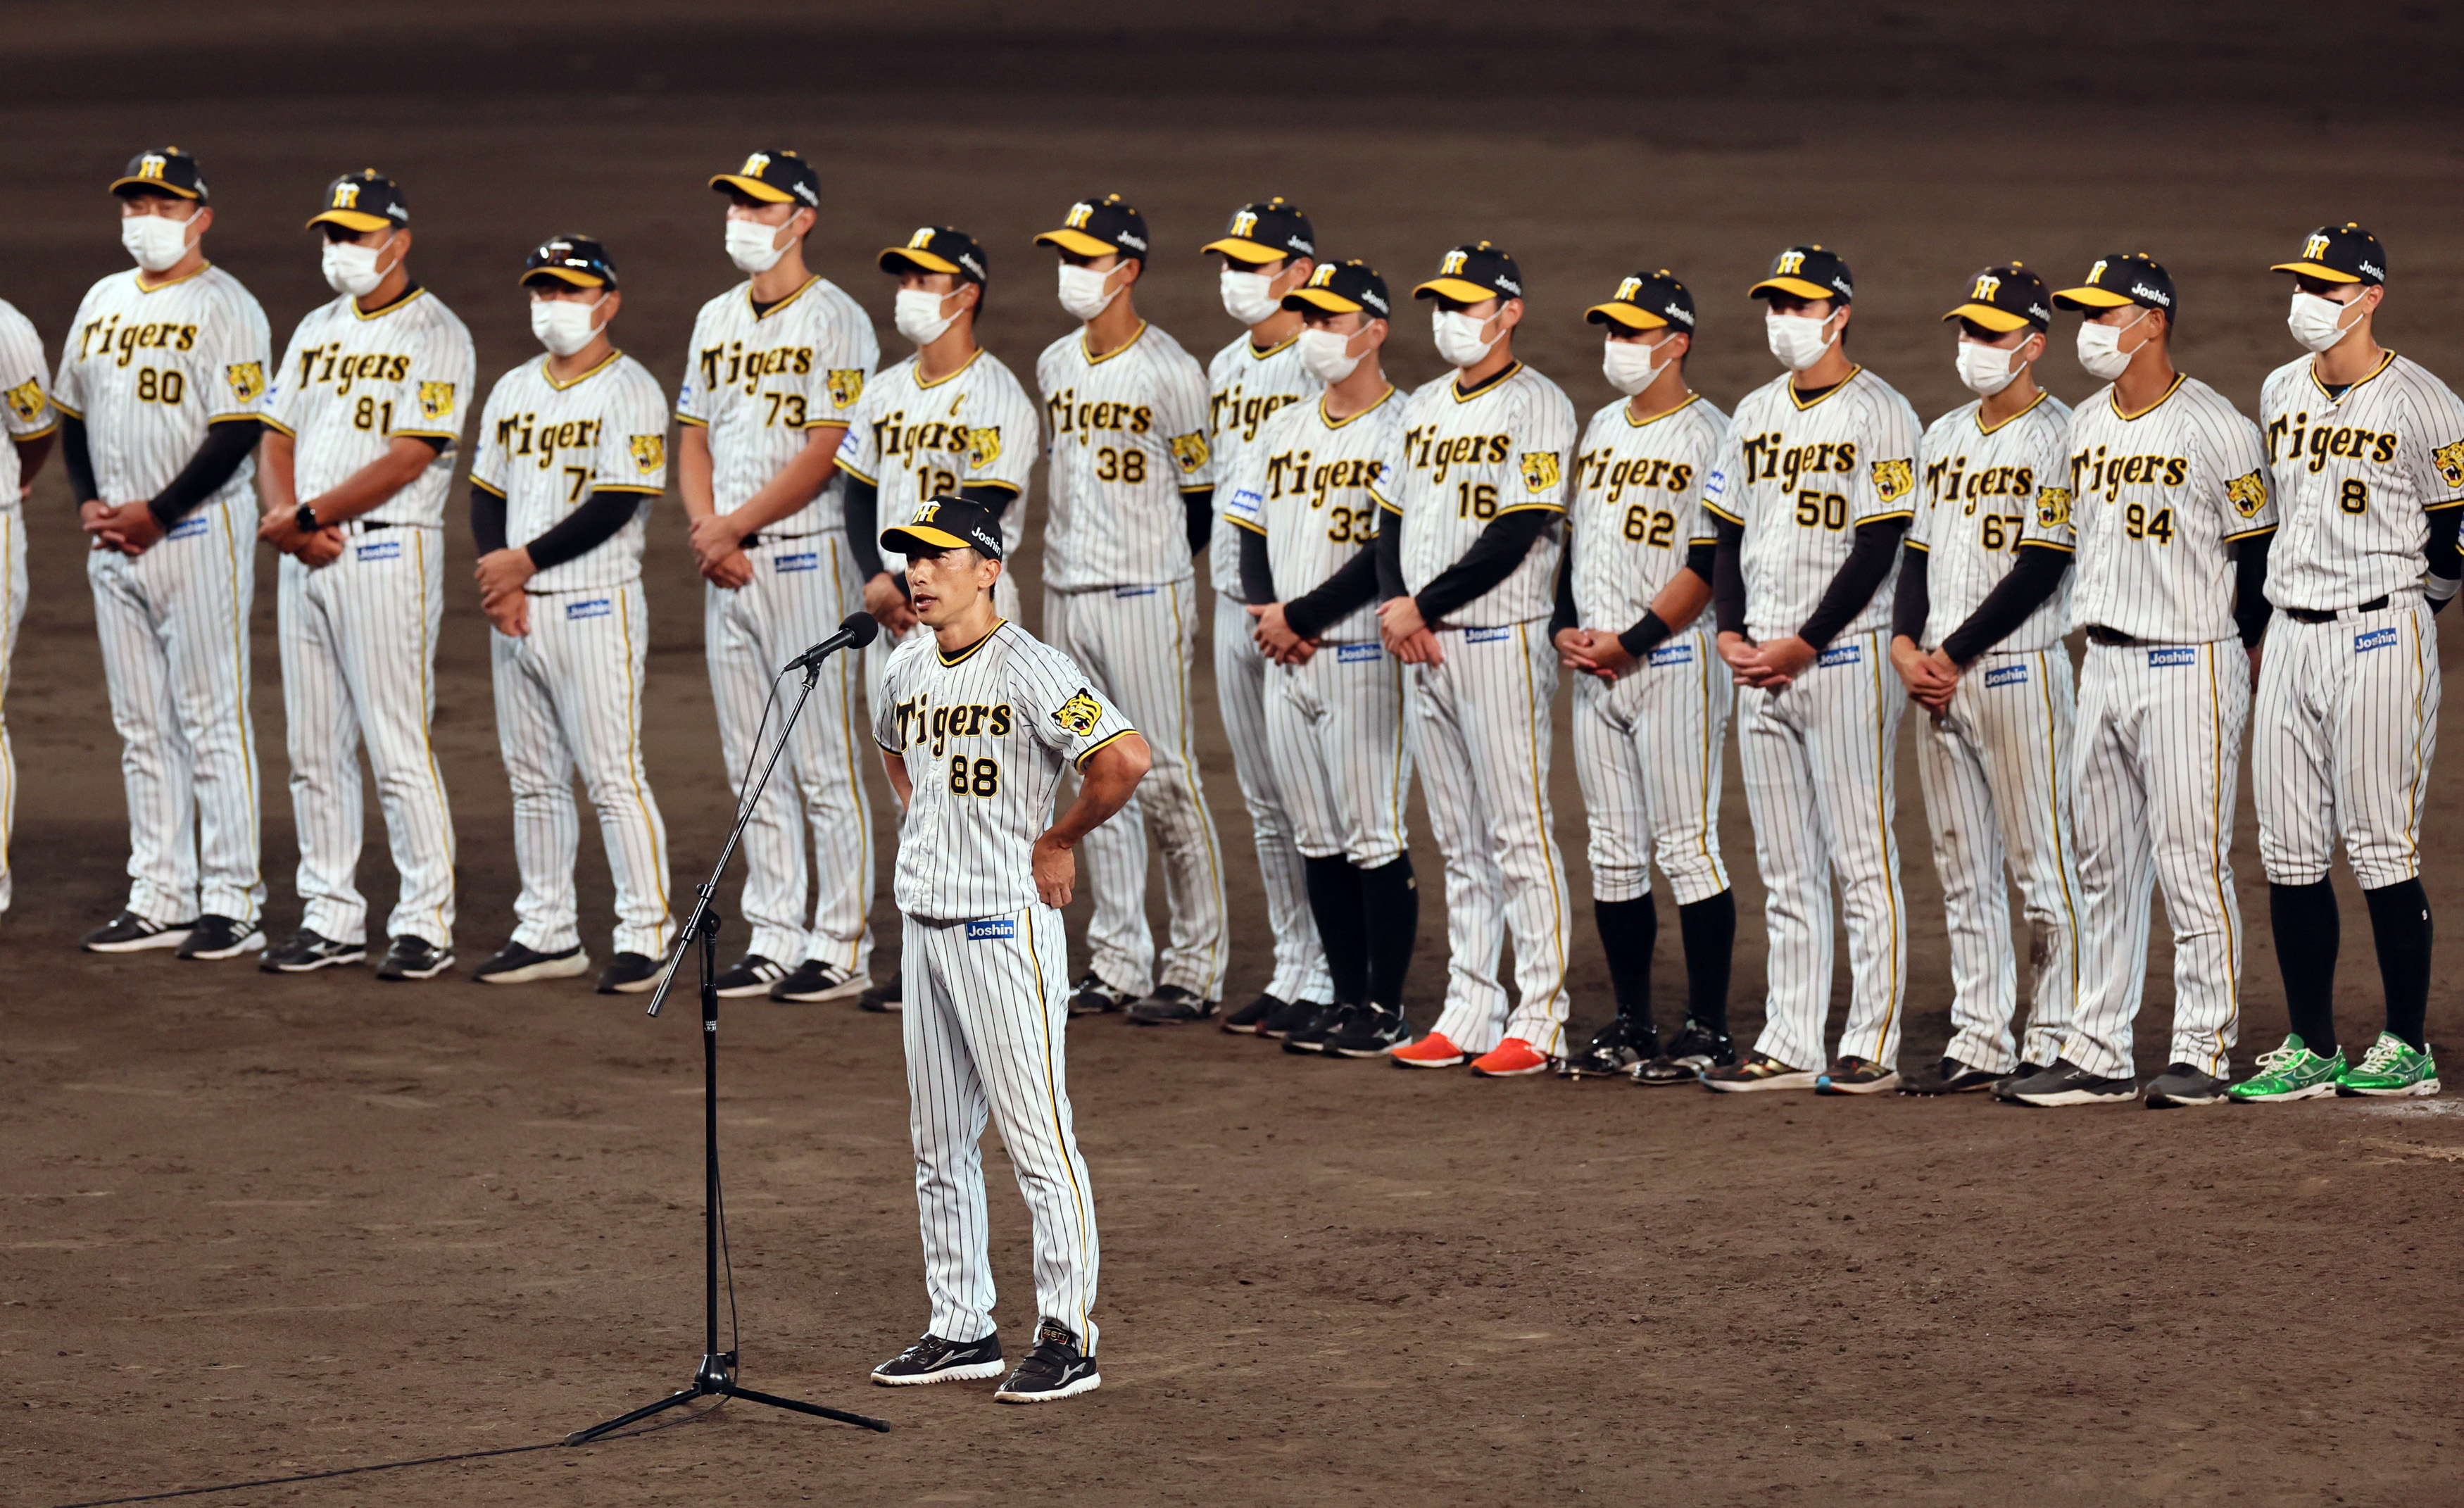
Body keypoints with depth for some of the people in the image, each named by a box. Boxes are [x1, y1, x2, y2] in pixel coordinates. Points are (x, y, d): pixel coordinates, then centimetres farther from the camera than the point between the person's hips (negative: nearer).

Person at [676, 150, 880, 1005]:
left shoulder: (835, 322, -7)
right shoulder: (716, 320, 15)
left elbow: (824, 455, -14)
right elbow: (693, 441, 16)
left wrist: (732, 527, -13)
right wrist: (705, 531, -2)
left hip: (806, 557, -7)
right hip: (727, 566, 7)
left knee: (825, 763, -5)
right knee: (753, 766, 9)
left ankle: (841, 947, -3)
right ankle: (773, 939, 14)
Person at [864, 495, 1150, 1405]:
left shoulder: (1030, 670, -15)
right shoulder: (908, 670, 10)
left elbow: (1124, 758, -26)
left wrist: (1060, 841, -13)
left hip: (1007, 922, -8)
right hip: (925, 921, 8)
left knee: (1037, 1138, -7)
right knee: (938, 1146, 12)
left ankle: (1068, 1339, -5)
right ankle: (961, 1329, 20)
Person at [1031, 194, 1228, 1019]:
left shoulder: (1170, 373, -10)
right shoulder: (1054, 365, 10)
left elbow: (1200, 498, -3)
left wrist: (1150, 571, 3)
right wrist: (1075, 558, 15)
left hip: (1145, 598, -7)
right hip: (1066, 595, 7)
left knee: (1165, 779, -5)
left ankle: (1197, 965, 1)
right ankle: (1117, 961, 14)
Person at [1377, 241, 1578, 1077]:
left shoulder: (1536, 408, -8)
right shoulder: (1423, 408, 16)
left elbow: (1516, 536, -16)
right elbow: (1393, 519, 17)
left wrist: (1424, 606, -14)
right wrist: (1396, 608, -2)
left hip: (1502, 640, -8)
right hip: (1425, 646, 8)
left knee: (1520, 834, -7)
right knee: (1460, 841, 11)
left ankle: (1539, 1020, -5)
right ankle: (1468, 1013, 14)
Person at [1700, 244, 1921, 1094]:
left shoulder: (1878, 415, -7)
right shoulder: (1755, 415, 15)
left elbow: (1876, 548, -12)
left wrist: (1802, 645, -15)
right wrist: (1732, 634, 2)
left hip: (1844, 659, -7)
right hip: (1760, 668, 7)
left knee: (1862, 863, -6)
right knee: (1785, 873, 9)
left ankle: (1872, 1048, -4)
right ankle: (1790, 1047, 11)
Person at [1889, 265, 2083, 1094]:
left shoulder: (2057, 435, -8)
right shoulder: (1944, 436, 16)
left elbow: (2042, 566, -14)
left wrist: (1953, 654, -14)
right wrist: (1906, 644, -1)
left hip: (2019, 672, -8)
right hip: (1938, 680, 8)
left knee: (2043, 867, -5)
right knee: (1964, 872, 9)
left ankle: (2054, 1044, -1)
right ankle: (1979, 1044, 14)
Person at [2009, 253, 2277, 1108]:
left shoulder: (2215, 430, -11)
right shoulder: (2085, 427, 12)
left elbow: (2257, 557, -6)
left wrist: (2231, 666, -1)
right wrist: (2099, 636, 16)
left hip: (2190, 668, -8)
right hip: (2103, 666, 8)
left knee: (2192, 863, -6)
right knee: (2103, 867, 9)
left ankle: (2204, 1055, -1)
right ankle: (2099, 1056, 13)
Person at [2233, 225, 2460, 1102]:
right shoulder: (2280, 394, 12)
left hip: (2382, 637, -7)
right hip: (2291, 635, 7)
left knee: (2381, 848, -6)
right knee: (2289, 853, 4)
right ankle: (2310, 1051, 9)